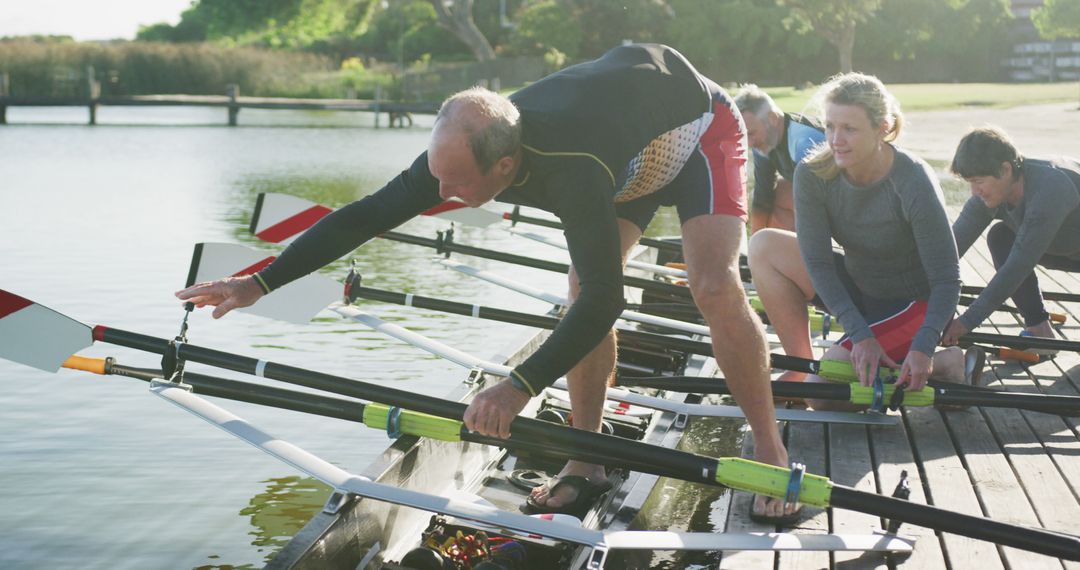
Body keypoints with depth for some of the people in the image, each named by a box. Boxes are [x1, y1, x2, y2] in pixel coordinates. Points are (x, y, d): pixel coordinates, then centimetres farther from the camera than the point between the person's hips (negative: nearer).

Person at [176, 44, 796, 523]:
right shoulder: (461, 149, -25)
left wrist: (520, 387, -50)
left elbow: (605, 298, -44)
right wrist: (260, 283, -19)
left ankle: (773, 456, -9)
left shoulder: (572, 170, -46)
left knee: (715, 287, -22)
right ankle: (588, 463, 3)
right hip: (629, 143, 7)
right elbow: (366, 215, -18)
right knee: (582, 288, -4)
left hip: (696, 126, -7)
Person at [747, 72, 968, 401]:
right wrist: (860, 334, -27)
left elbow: (947, 281, -23)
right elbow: (818, 263, -18)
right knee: (764, 247, -13)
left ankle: (944, 365, -2)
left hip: (914, 303, -6)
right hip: (858, 288, 6)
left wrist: (922, 349, -36)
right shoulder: (813, 176, -16)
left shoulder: (914, 186, -28)